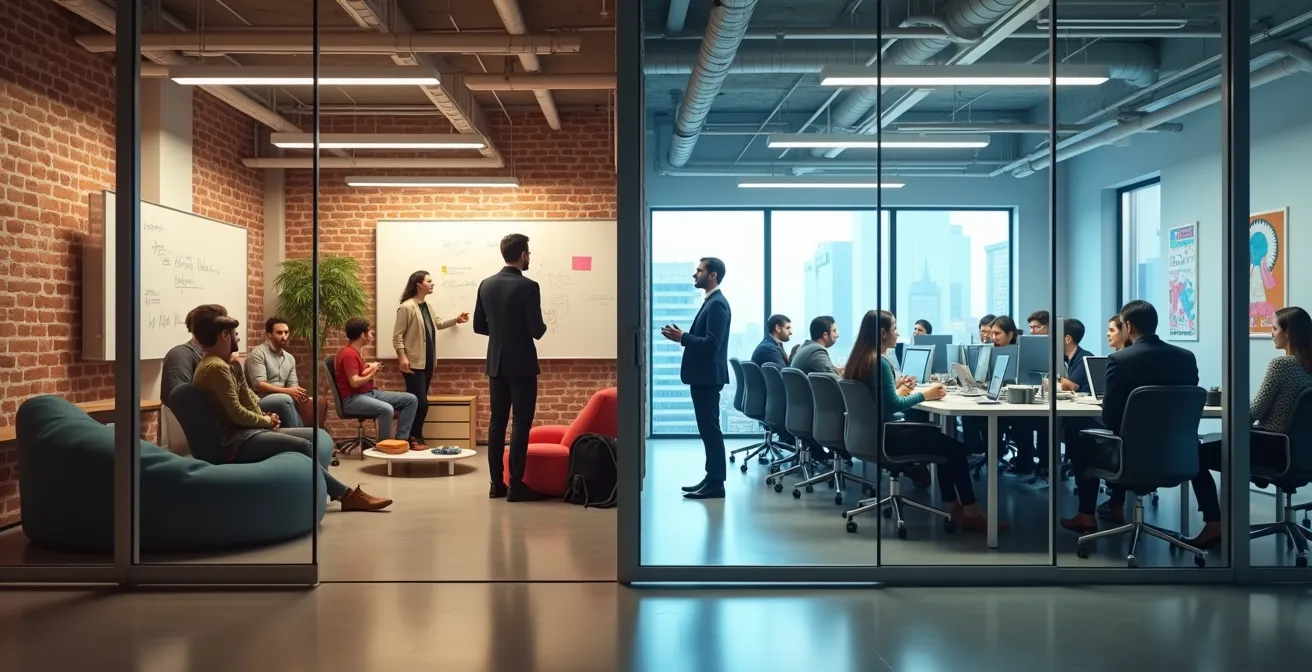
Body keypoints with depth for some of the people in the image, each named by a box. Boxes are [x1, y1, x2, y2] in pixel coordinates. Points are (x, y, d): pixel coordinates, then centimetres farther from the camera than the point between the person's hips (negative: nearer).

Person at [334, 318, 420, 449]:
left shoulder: (355, 351, 16)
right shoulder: (349, 354, -16)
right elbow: (354, 382, -23)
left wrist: (370, 368, 5)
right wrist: (372, 373, -8)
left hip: (370, 393, 11)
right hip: (353, 399, -11)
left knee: (411, 399, 1)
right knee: (387, 409, -39)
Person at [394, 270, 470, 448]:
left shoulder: (427, 306, 12)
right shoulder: (406, 307, -15)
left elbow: (437, 324, 29)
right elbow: (397, 336, -16)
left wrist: (456, 320, 21)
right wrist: (402, 357, -23)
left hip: (427, 361, 9)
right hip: (414, 362, -9)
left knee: (419, 401, 12)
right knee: (420, 402, -10)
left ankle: (416, 437, 19)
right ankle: (414, 438, 1)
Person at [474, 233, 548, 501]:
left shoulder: (486, 284, 4)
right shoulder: (528, 287, -14)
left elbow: (478, 325, 9)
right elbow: (536, 330, -16)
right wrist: (542, 326, 6)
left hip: (496, 363, 6)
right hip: (521, 365, -6)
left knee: (497, 421, 10)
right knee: (521, 422, -1)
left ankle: (496, 483, 13)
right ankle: (516, 485, -1)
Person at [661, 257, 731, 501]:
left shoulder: (717, 304, -15)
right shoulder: (710, 302, 17)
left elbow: (711, 344, -23)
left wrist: (682, 338, -18)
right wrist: (683, 335, 6)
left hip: (708, 376, -10)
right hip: (702, 376, 10)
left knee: (710, 429, -7)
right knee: (707, 428, 12)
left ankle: (716, 484, -3)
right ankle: (711, 478, 18)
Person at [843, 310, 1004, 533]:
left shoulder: (858, 358, 9)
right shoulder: (879, 362, -19)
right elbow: (893, 405, -21)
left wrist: (895, 388, 18)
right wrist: (924, 395, -9)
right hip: (883, 436, -10)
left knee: (941, 437, 18)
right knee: (955, 447, -2)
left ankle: (953, 506, 17)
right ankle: (970, 513, 6)